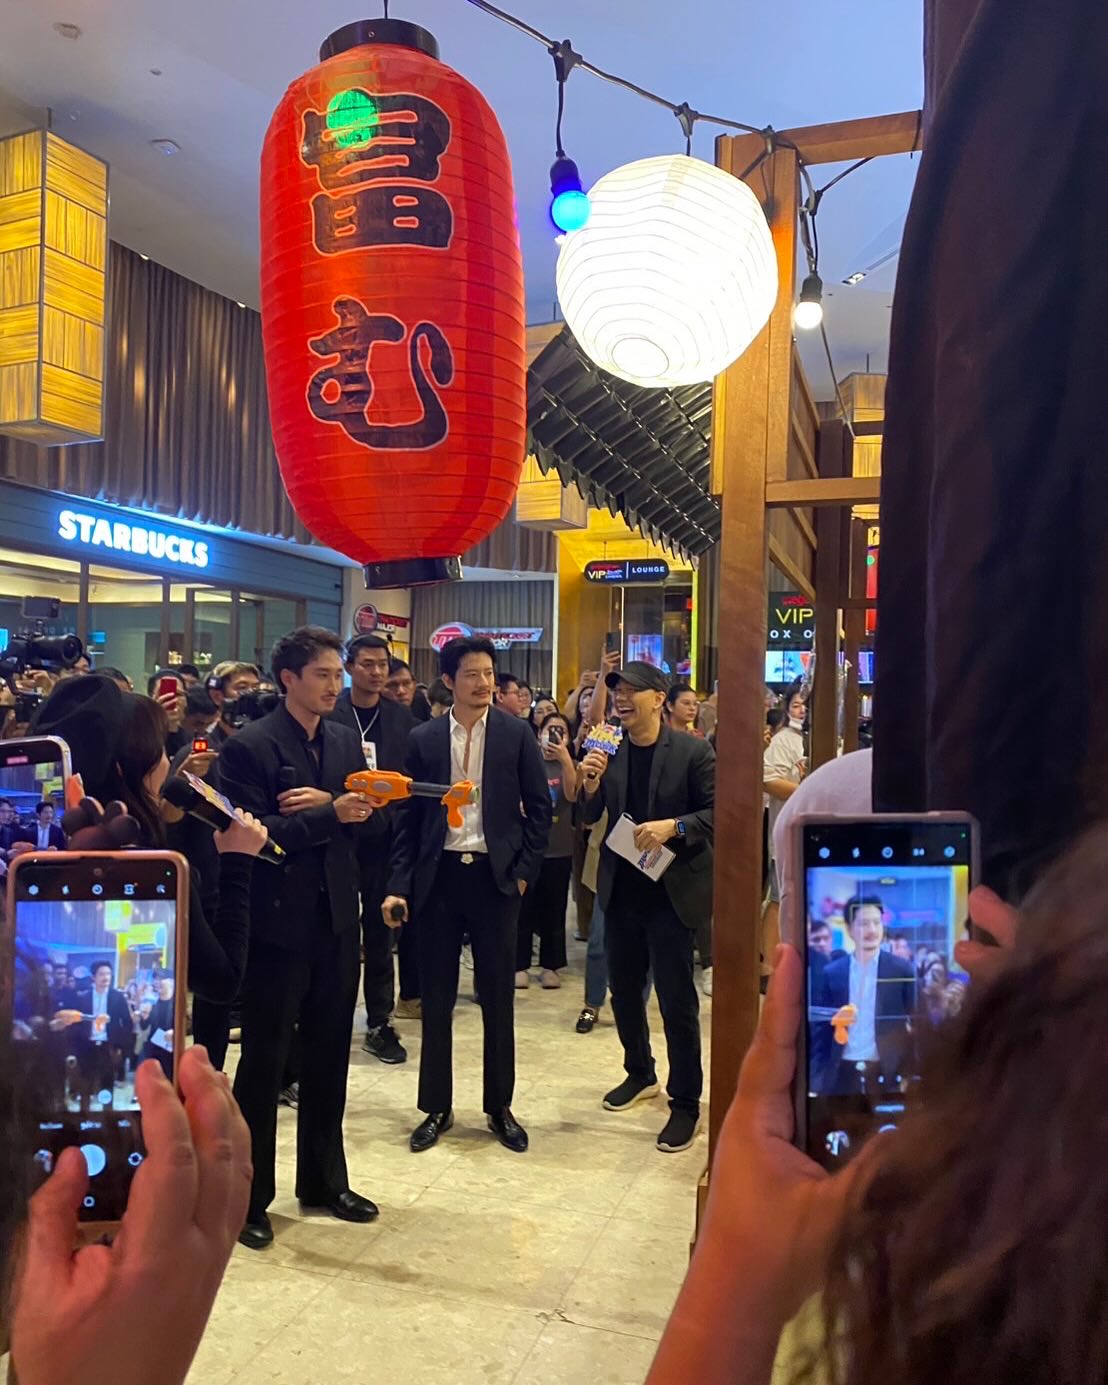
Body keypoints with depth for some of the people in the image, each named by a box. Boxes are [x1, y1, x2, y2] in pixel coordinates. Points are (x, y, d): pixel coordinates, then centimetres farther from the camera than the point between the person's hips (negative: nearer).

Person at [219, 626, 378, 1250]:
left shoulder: (347, 740, 8)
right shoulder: (249, 747, -11)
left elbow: (366, 817, 5)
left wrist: (329, 803, -14)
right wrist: (331, 813, -23)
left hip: (337, 920, 6)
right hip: (278, 924, -6)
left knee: (329, 1058, 17)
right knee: (264, 1063, 7)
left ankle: (325, 1180, 34)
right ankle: (249, 1197, 24)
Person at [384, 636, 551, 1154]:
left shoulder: (516, 734, 0)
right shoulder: (423, 738, 3)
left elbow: (539, 806, 2)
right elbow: (408, 816, 4)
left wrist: (524, 871, -4)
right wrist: (399, 885, -3)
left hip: (494, 876, -1)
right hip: (438, 876, 1)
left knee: (497, 996, 8)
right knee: (436, 997, 10)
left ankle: (500, 1107, 24)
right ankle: (436, 1107, 25)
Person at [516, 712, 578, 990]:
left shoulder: (569, 766, 4)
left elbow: (572, 795, -15)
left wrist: (565, 758, -23)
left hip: (558, 849, 1)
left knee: (553, 909, 7)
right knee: (524, 908, 3)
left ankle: (551, 965, 16)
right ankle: (520, 965, 11)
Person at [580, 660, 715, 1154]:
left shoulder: (693, 752, -10)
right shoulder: (607, 751, 1)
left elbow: (719, 812, -10)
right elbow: (588, 819, 3)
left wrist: (673, 826, -25)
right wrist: (590, 786, -16)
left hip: (670, 890, -5)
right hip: (621, 889, 5)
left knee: (676, 1001, 2)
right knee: (623, 990, 18)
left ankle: (686, 1103, 18)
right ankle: (640, 1074, 40)